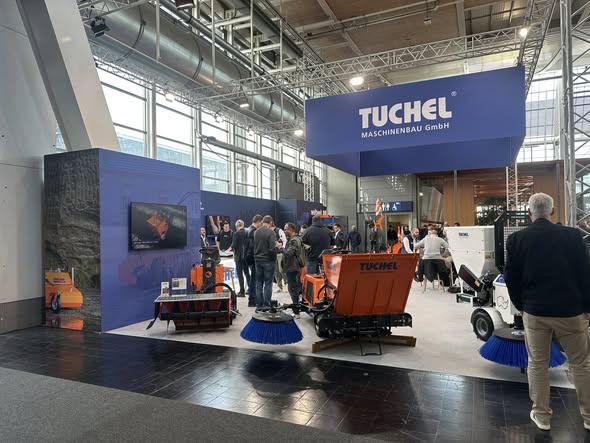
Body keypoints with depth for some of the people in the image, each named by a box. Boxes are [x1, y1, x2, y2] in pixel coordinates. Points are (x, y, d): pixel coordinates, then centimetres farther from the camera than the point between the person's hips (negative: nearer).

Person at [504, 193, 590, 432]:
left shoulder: (517, 239, -5)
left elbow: (511, 277, -2)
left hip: (535, 310, 0)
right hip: (570, 309, 0)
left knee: (537, 364, 12)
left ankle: (541, 415, 21)